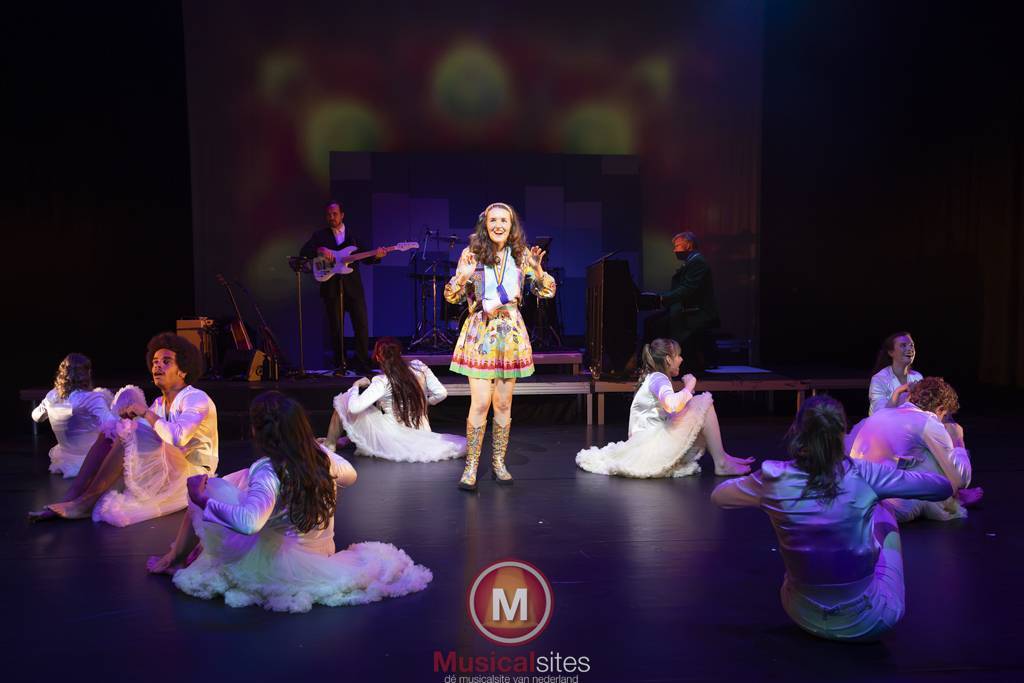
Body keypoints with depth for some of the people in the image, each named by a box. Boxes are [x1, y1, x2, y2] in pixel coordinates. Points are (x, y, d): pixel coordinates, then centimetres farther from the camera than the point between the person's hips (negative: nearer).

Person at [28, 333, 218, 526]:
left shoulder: (196, 399, -12)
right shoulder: (159, 403, 14)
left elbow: (178, 438, -30)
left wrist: (146, 413, -19)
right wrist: (128, 416, -10)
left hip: (191, 476, -8)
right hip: (166, 471, 8)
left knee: (129, 435, -23)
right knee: (110, 432, 0)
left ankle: (85, 503, -16)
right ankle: (70, 500, -10)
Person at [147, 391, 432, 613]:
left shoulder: (269, 472, -27)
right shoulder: (322, 456, -9)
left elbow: (248, 522, -43)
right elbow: (351, 476, 11)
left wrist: (203, 499, -30)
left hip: (279, 565, -7)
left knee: (202, 488, 1)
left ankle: (176, 557, 25)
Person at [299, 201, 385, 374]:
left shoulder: (354, 235, 13)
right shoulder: (320, 235, 10)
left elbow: (365, 259, 10)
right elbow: (303, 252, 0)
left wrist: (377, 256, -11)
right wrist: (320, 250, -18)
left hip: (352, 285, 0)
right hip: (331, 287, 0)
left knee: (361, 325, -5)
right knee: (336, 328, 2)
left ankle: (363, 364, 3)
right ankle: (340, 365, 11)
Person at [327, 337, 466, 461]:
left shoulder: (382, 382, -17)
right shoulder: (419, 367, -5)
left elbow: (354, 407, -24)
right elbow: (441, 394, -3)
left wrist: (356, 386, -4)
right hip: (422, 436, 4)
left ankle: (330, 445, 14)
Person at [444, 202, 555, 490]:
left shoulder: (521, 255, 3)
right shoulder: (472, 253, -3)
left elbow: (548, 292, 5)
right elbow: (451, 297, -3)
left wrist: (538, 271, -14)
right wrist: (463, 276, -23)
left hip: (510, 333, 3)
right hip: (480, 333, -2)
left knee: (503, 403, 8)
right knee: (480, 403, -8)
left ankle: (498, 463, 21)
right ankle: (471, 466, 3)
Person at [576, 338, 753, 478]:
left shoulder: (652, 378, 20)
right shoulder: (658, 378, -10)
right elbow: (671, 404, -33)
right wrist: (688, 387, -16)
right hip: (651, 445, -10)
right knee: (703, 401, -14)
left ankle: (722, 456, 4)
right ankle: (722, 464, -12)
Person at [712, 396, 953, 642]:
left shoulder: (774, 479, -15)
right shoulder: (863, 474, -17)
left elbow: (718, 496, 4)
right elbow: (943, 487, -1)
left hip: (805, 618, 2)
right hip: (867, 623, -1)